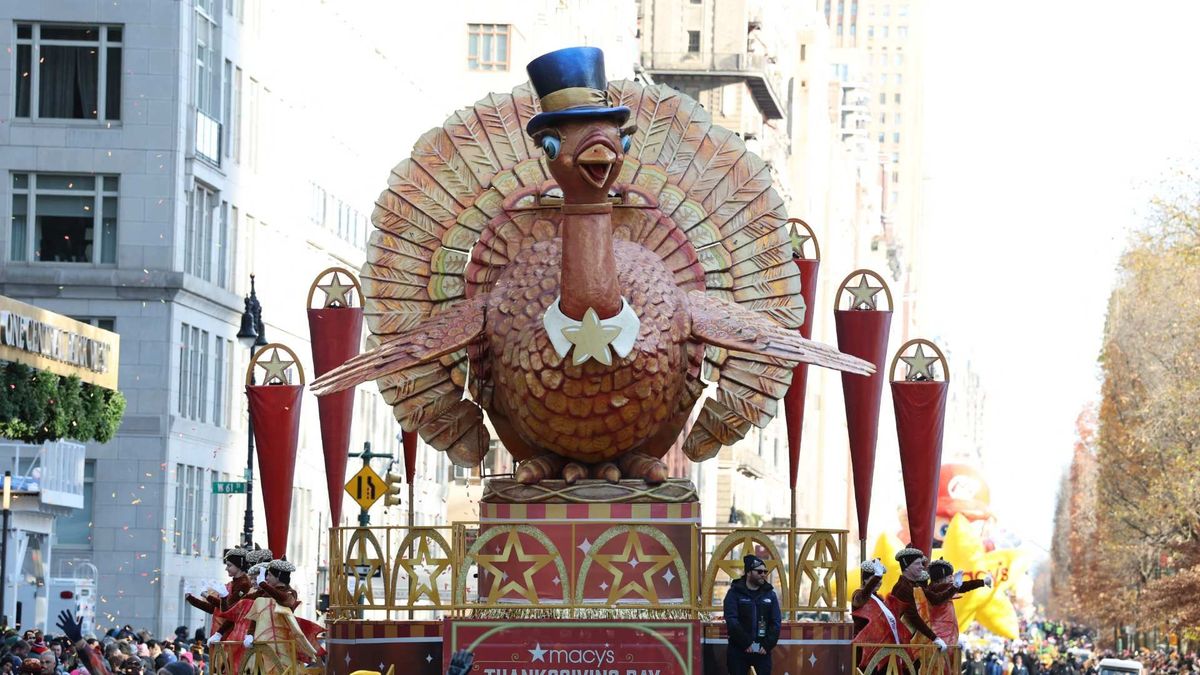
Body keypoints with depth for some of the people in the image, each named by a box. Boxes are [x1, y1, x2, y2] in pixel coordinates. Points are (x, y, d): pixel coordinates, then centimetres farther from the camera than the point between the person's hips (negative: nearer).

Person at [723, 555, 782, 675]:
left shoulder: (769, 594, 8)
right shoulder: (735, 593, -3)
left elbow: (776, 622, 3)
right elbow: (731, 620, -12)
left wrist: (767, 645, -8)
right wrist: (747, 643, -17)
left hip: (763, 650, 2)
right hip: (739, 649, -2)